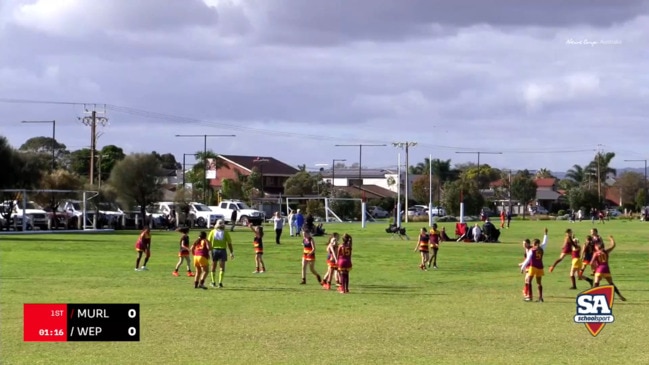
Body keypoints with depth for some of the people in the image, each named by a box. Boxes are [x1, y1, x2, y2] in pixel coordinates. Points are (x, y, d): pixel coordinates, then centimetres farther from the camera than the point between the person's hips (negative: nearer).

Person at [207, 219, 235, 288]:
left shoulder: (212, 232, 3)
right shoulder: (225, 232, -2)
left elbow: (209, 242, -2)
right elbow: (229, 243, -3)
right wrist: (231, 252, 4)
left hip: (214, 250, 2)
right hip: (222, 250, -1)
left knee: (213, 267, 14)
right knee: (222, 267, 4)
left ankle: (213, 282, 18)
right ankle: (220, 283, -5)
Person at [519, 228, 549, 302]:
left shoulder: (531, 251, -8)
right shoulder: (541, 249, 5)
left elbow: (527, 260, -9)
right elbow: (545, 242, 23)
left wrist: (523, 267, -3)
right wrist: (545, 234, 35)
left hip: (533, 267, -5)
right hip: (540, 267, 5)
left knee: (528, 281, 2)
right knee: (539, 283, 12)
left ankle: (530, 296, -6)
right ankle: (540, 297, 7)